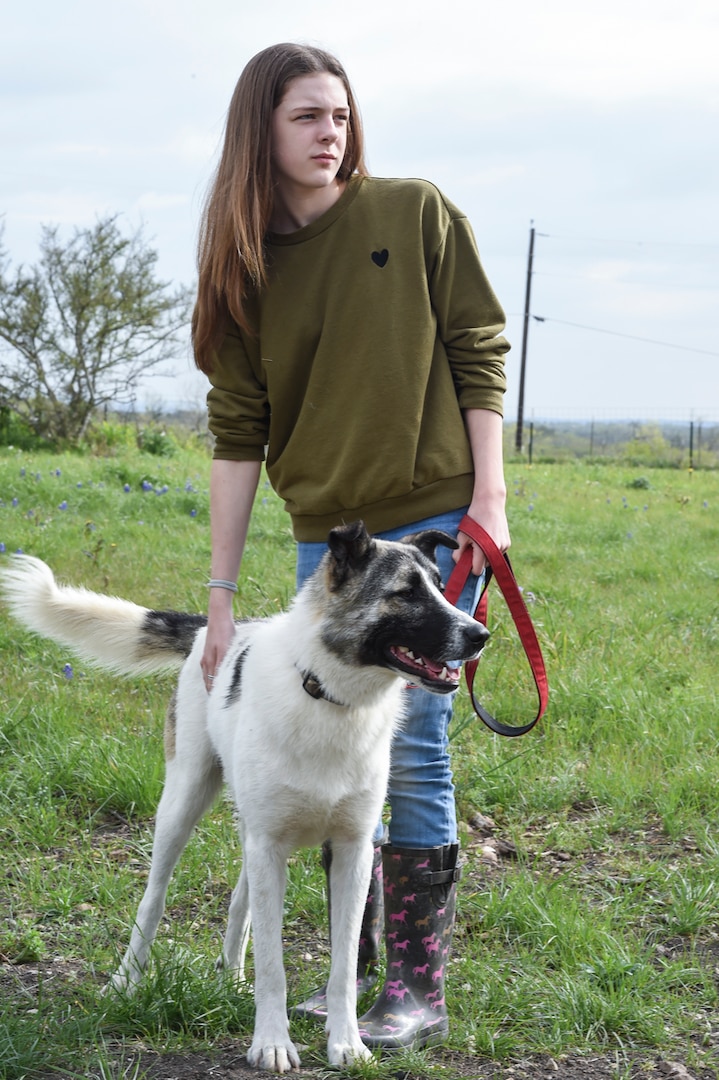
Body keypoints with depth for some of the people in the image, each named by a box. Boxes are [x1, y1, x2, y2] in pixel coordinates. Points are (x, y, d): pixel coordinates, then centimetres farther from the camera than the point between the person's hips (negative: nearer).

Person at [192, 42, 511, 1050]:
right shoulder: (242, 266, 5)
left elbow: (479, 352, 0)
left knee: (413, 750, -5)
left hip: (431, 521, -4)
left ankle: (420, 987, 4)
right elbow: (237, 433, 3)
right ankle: (355, 970, 20)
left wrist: (489, 497, -8)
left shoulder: (417, 215, -3)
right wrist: (222, 591, 0)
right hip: (325, 534, 4)